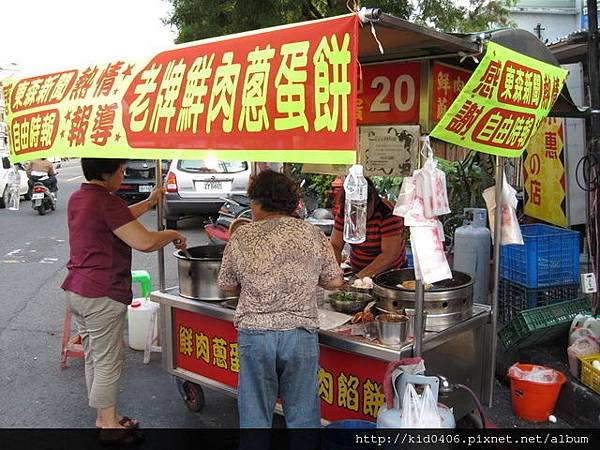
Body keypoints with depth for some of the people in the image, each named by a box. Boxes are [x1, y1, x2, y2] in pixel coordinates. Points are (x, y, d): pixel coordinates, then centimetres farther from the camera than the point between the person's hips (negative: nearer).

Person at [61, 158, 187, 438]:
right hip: (102, 296, -10)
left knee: (93, 359, 19)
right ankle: (108, 423, 15)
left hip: (75, 291, 10)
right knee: (108, 364, 3)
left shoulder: (78, 198, 11)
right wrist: (173, 235, -7)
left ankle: (103, 417, 32)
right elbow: (145, 242, -24)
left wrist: (149, 202, 24)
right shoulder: (106, 202, -19)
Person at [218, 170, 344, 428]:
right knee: (302, 412, 13)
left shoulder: (242, 237, -3)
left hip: (254, 332, 0)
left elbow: (226, 285, 7)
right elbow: (335, 282, 4)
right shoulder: (313, 235, -1)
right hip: (301, 333, 1)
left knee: (254, 413, 14)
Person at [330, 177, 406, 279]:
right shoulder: (344, 212, -3)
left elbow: (389, 255, -21)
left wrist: (361, 276, -25)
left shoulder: (388, 213, -17)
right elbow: (335, 246, 0)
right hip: (356, 272, 4)